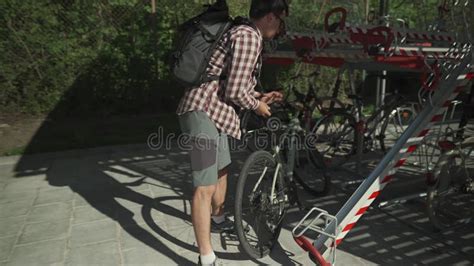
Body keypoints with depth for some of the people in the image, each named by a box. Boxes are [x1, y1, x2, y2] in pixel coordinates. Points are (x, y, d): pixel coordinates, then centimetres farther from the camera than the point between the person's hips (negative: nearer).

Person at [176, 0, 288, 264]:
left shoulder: (246, 34, 19)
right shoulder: (248, 36, -13)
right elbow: (235, 91, -19)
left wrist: (260, 96, 19)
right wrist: (256, 106, -2)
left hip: (213, 109, 11)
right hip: (203, 109, -11)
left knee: (222, 169, 25)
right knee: (206, 187, -9)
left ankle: (218, 219, 48)